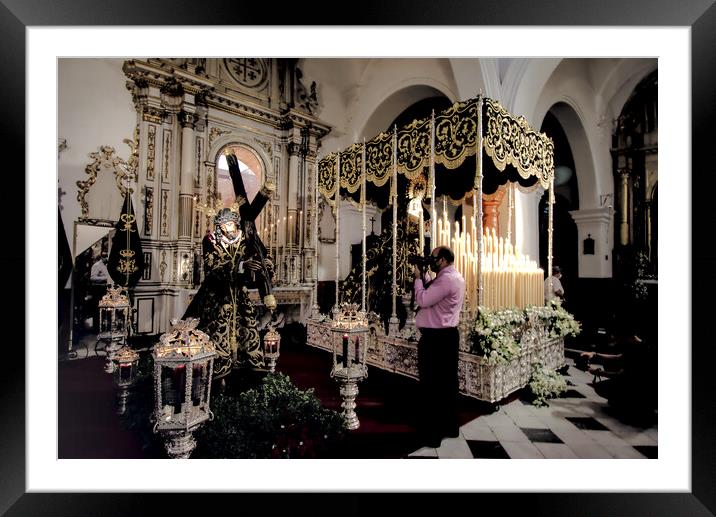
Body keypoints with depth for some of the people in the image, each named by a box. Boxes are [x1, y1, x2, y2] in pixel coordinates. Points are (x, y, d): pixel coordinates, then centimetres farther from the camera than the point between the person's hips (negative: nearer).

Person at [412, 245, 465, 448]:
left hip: (435, 338, -10)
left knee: (432, 384, 1)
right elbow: (431, 294, 16)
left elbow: (423, 300, -23)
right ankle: (450, 427, 30)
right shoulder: (455, 277, 13)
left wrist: (417, 277, -10)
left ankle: (433, 433, 13)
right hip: (447, 335, 10)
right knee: (447, 382, 17)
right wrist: (423, 278, 6)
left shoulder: (447, 279, -19)